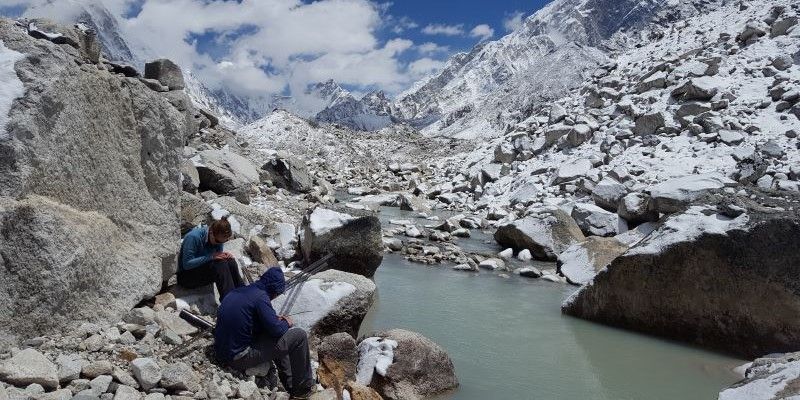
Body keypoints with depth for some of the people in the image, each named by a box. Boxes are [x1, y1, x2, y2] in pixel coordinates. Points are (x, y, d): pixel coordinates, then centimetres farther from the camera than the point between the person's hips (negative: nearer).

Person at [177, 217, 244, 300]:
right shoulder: (193, 237, -26)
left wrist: (225, 255, -18)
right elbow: (186, 264, -26)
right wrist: (210, 257, -33)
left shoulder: (218, 238, -6)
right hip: (186, 276, -6)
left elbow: (217, 256, 6)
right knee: (219, 264, -31)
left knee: (230, 261, -21)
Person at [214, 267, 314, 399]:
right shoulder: (260, 297, -17)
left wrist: (276, 319, 11)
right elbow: (276, 330, -19)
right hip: (239, 357, -9)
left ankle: (291, 384, 28)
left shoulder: (237, 292, 10)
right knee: (299, 336, -4)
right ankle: (303, 390, 10)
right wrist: (286, 323, 3)